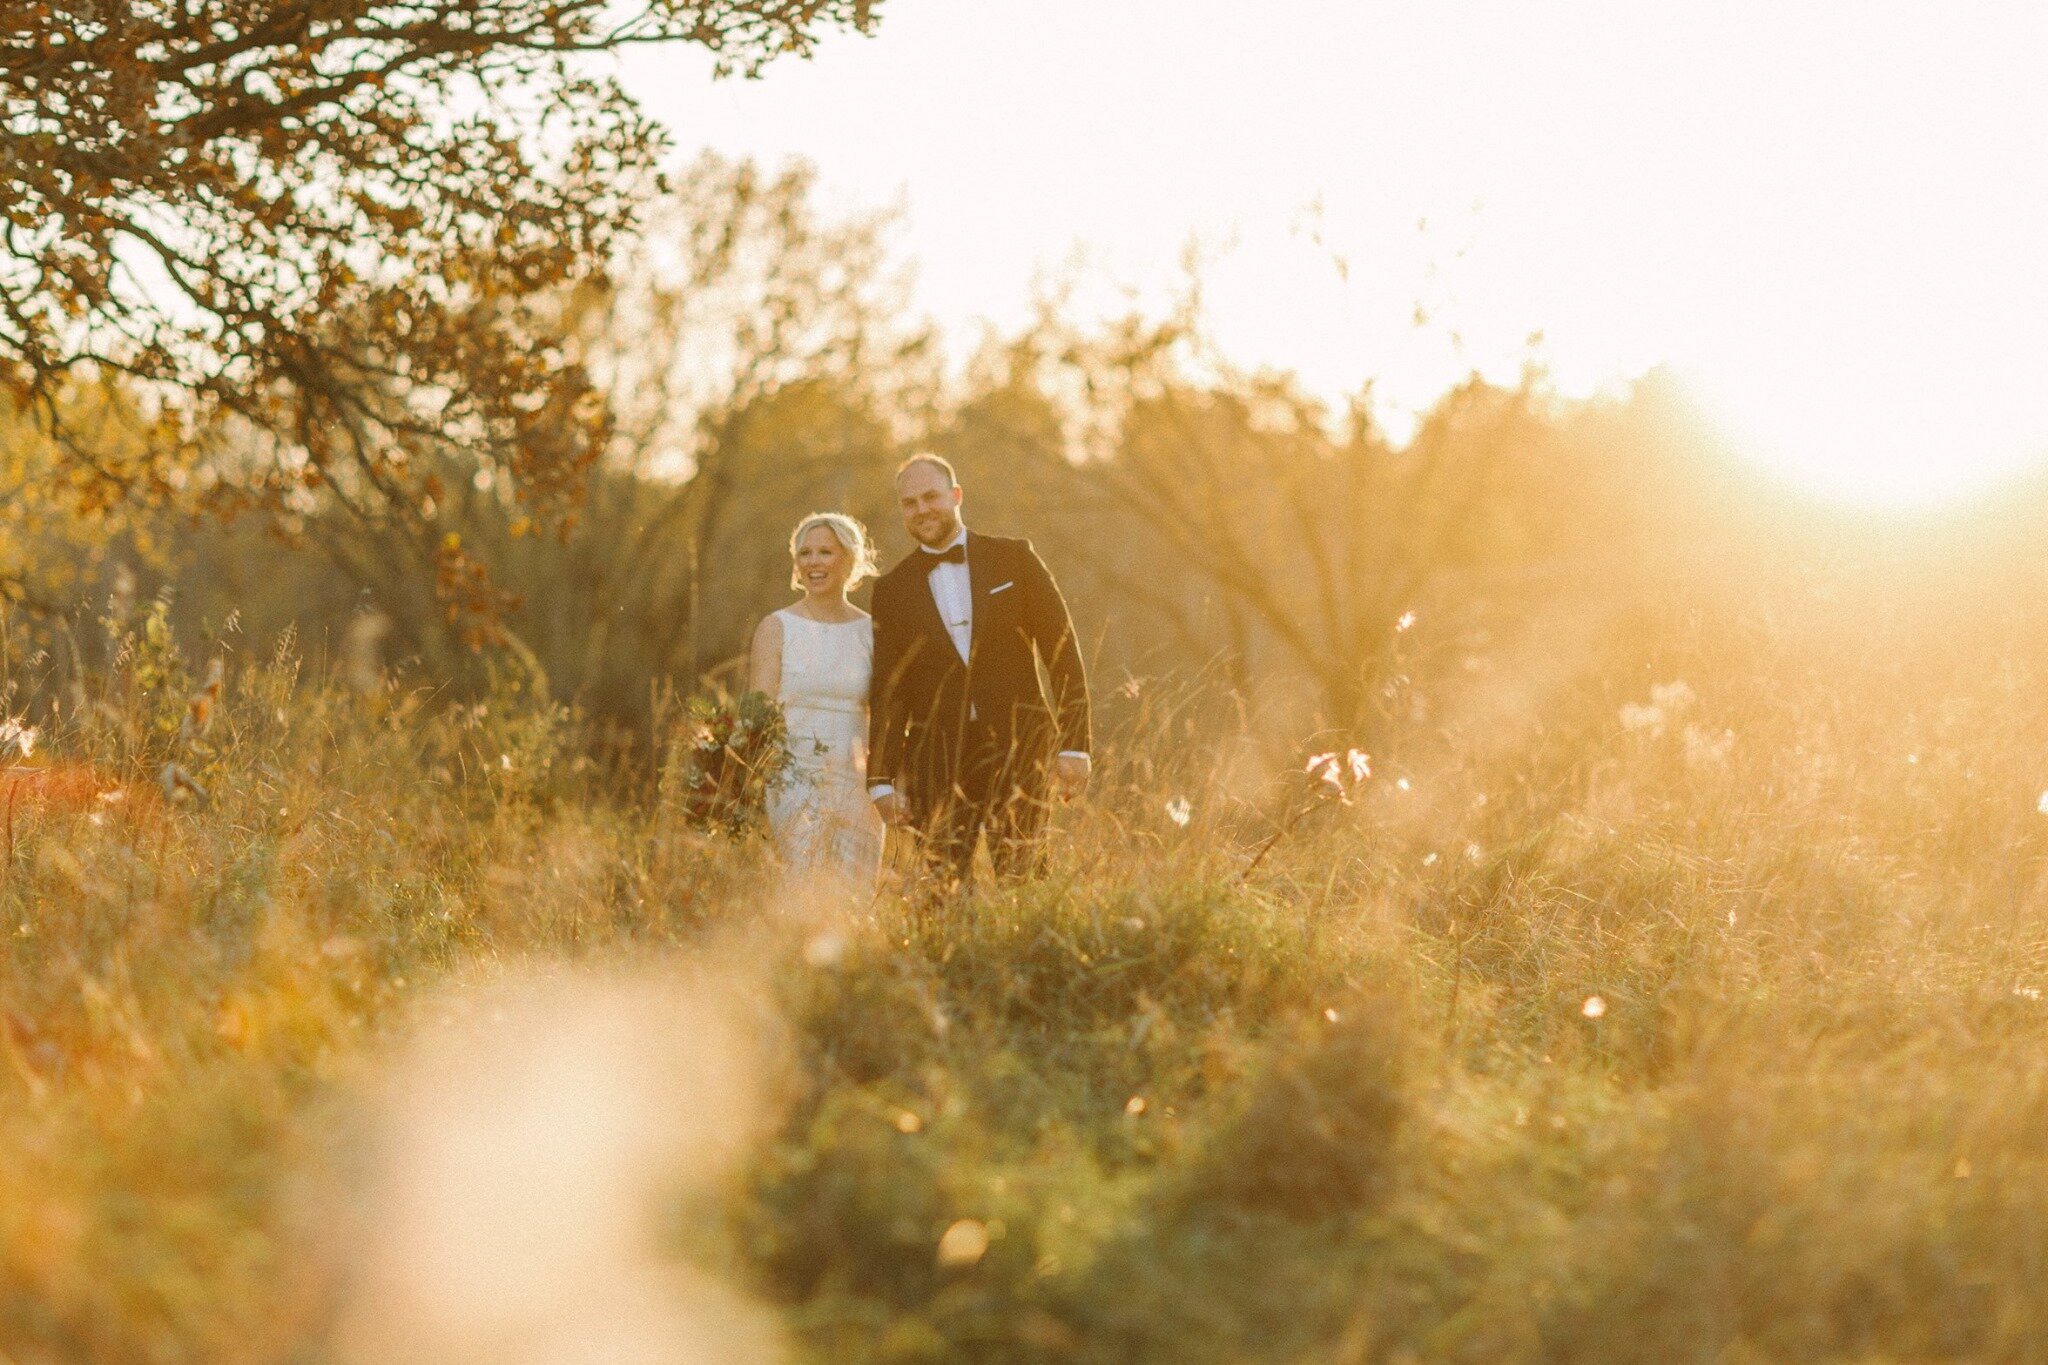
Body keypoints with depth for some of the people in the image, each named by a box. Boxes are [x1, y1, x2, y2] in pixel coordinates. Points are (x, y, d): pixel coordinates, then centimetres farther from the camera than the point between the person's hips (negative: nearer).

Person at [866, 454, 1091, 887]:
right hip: (938, 762, 1)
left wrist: (1074, 746, -4)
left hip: (1018, 752, -1)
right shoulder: (893, 589, 9)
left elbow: (1064, 653, 3)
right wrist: (881, 779, 1)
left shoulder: (1014, 558, 5)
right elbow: (888, 691, 9)